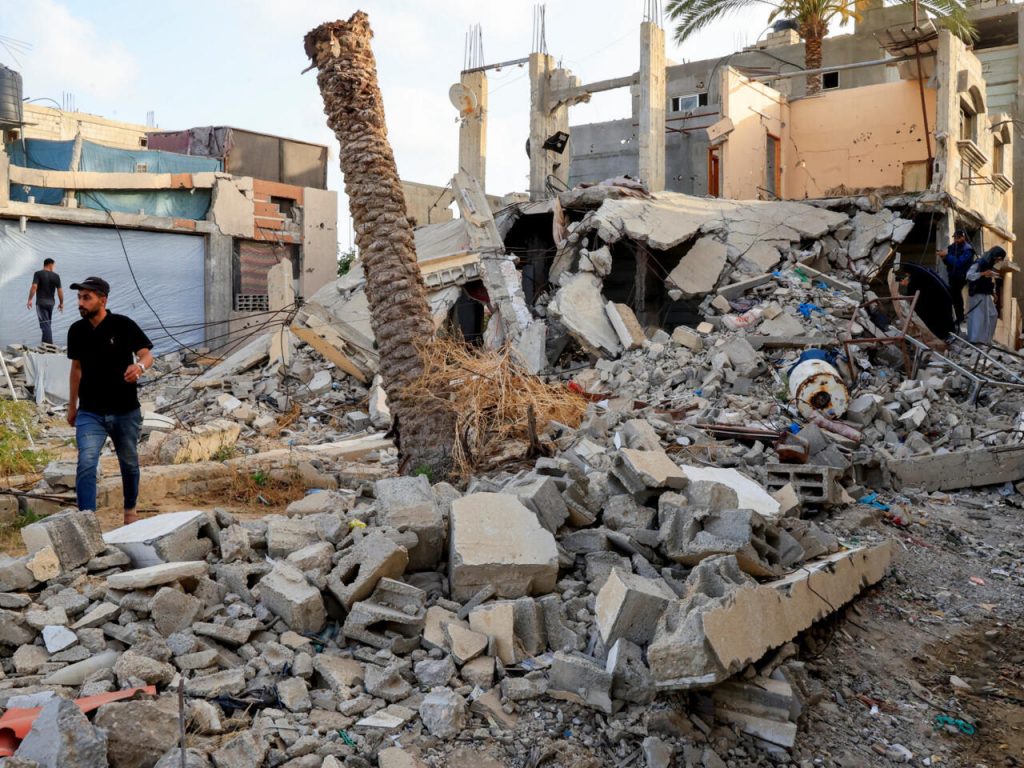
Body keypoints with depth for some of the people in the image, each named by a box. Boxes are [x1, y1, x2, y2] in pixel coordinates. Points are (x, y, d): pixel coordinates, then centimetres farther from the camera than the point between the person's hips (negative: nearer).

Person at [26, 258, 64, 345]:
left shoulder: (38, 273, -6)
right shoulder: (56, 276, 1)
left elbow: (34, 287, -16)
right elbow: (60, 290, 0)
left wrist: (30, 299, -9)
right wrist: (61, 303, 9)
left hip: (41, 302, -3)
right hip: (51, 302, 3)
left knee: (45, 324, -6)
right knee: (48, 324, 16)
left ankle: (49, 344, -13)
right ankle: (45, 343, 23)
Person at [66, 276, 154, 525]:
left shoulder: (124, 325, -11)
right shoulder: (76, 331, 1)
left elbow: (147, 354, -16)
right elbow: (77, 367, 14)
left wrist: (139, 366, -41)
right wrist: (72, 405, 19)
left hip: (125, 411, -2)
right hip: (90, 413, 2)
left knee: (129, 463, 15)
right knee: (86, 465, -15)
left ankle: (130, 510, 38)